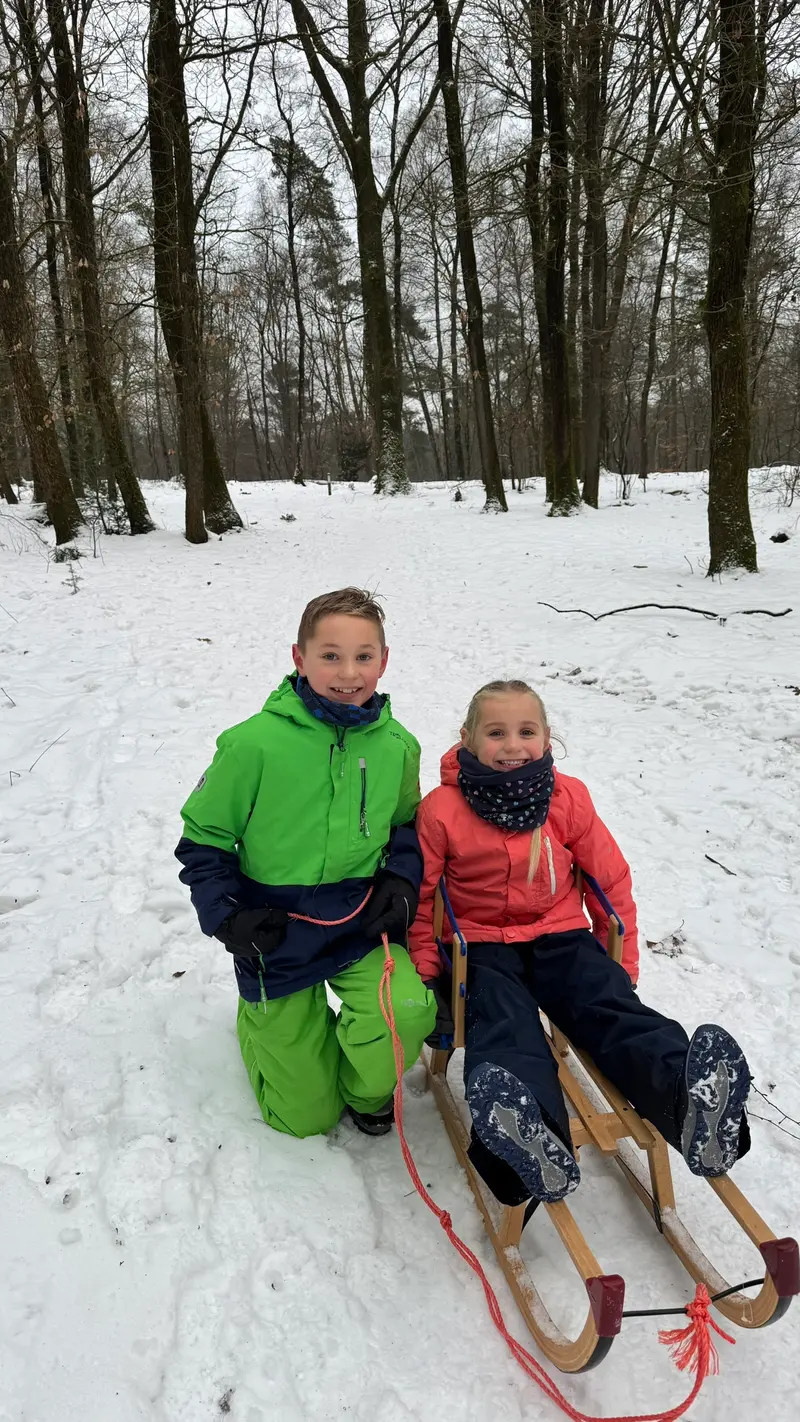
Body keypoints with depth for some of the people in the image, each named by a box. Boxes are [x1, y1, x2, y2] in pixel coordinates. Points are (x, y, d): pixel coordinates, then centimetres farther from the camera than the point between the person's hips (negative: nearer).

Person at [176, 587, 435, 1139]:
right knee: (307, 1115, 7)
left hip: (360, 924, 3)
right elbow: (203, 836, -6)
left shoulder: (396, 745, -7)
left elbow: (406, 824, 11)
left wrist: (401, 883, -5)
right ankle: (262, 1021, 42)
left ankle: (367, 1090, 10)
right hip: (276, 934, -2)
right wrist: (226, 917, -14)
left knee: (408, 1012, -28)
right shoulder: (257, 743, -19)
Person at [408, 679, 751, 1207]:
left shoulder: (568, 797, 1)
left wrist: (623, 963, 11)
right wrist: (426, 974, -2)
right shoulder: (441, 809, -5)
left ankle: (690, 1101, -51)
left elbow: (611, 880, 10)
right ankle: (534, 1140, -60)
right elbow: (419, 896, 3)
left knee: (612, 1007, -26)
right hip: (482, 945, -2)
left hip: (560, 937, 3)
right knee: (504, 1024, -32)